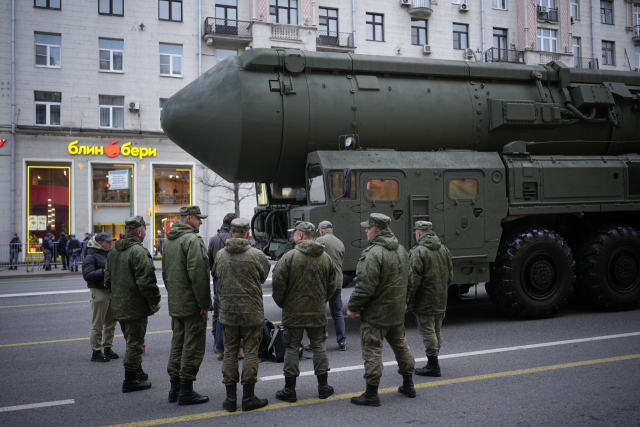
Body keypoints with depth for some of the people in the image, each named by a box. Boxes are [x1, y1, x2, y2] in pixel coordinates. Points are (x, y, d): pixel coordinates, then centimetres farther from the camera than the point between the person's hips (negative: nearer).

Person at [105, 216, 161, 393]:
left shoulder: (113, 252, 11)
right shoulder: (139, 251, -19)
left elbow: (107, 279, 18)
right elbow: (146, 281, -24)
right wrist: (155, 300, -12)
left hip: (119, 306, 9)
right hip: (136, 308, -9)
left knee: (131, 342, 22)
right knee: (134, 344, 1)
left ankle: (137, 372, 35)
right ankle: (130, 381, 7)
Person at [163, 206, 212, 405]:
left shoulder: (169, 240, 15)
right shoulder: (192, 239, -16)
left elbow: (165, 272, 20)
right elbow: (197, 274, -22)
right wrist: (204, 303, -18)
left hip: (175, 304, 9)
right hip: (192, 304, -9)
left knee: (177, 344, 17)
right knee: (193, 347, -2)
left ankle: (175, 388, 24)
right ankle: (186, 391, 2)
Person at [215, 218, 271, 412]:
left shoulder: (220, 255, -2)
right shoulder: (256, 255, -11)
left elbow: (217, 277, 7)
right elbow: (264, 276, 3)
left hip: (227, 311, 3)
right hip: (251, 312, -3)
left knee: (230, 353, 11)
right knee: (250, 353, 6)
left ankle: (230, 398, 14)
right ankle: (248, 397, 10)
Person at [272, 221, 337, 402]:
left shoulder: (289, 256, -13)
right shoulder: (325, 257, 2)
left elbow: (278, 284, -14)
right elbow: (332, 286, 8)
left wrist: (282, 303, 3)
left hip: (293, 312, -4)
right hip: (318, 312, 4)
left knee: (292, 348, 5)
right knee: (319, 346, 14)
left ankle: (289, 389, 10)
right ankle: (323, 387, 19)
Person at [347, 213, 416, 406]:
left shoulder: (374, 253, -21)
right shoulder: (401, 249, 8)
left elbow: (366, 286, -24)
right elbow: (408, 279, 18)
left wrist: (353, 307, -13)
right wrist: (404, 301, 28)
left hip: (375, 313, -9)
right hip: (397, 311, 9)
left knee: (372, 350, -1)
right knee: (400, 345, 20)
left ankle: (371, 394, 4)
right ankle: (408, 385, 31)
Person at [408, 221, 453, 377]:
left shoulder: (418, 252, -17)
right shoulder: (444, 250, 8)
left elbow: (414, 281, -21)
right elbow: (450, 277, 15)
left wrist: (408, 301, -13)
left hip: (424, 302, -8)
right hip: (441, 302, 8)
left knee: (428, 332, 0)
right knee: (436, 332, 17)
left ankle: (433, 366, 4)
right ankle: (433, 362, 28)